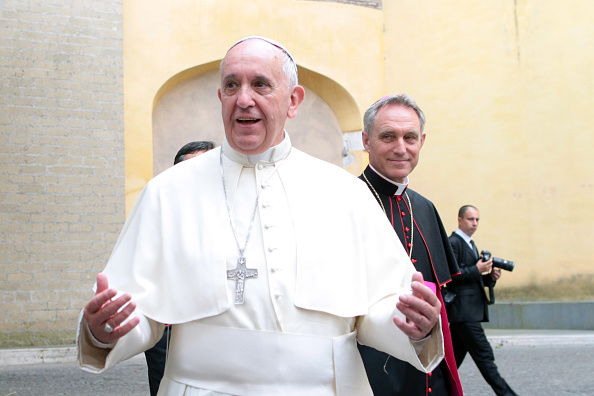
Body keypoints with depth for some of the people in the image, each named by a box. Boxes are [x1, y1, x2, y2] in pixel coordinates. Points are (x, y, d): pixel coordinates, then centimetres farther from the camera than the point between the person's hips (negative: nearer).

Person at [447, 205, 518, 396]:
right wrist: (477, 270, -18)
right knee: (484, 355, -7)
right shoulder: (453, 242, -10)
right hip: (463, 310, -10)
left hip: (471, 310, 10)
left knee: (455, 355, 11)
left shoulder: (470, 244, 21)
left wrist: (490, 276, 6)